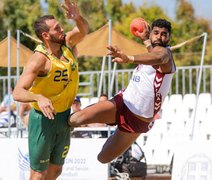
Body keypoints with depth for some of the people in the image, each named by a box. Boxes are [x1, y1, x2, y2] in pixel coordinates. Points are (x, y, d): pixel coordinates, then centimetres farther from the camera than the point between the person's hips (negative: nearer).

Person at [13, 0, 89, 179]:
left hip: (64, 117, 7)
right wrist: (39, 97, -52)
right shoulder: (40, 59, -25)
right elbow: (18, 93, -31)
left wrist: (78, 17, -24)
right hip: (43, 118, -7)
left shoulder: (68, 44, -7)